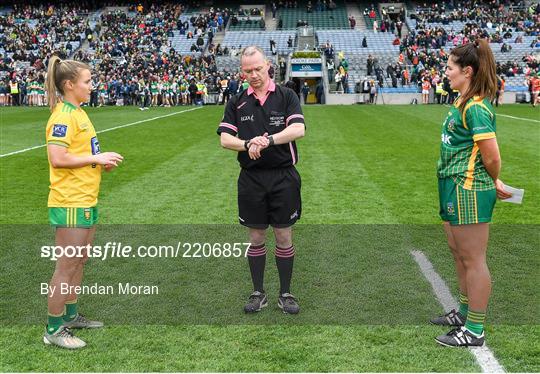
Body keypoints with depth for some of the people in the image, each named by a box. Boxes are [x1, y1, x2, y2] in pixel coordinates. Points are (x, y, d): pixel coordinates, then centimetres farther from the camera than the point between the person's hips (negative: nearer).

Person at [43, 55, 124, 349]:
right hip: (70, 202, -10)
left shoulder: (77, 112, 14)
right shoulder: (63, 115, -15)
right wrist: (97, 158, -18)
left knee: (79, 261, 18)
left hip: (86, 200, 10)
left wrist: (101, 161, 7)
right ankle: (54, 330, 9)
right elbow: (57, 159, -24)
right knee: (67, 266, -2)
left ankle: (71, 316, 32)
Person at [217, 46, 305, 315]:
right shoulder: (237, 102, 7)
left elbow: (298, 129, -13)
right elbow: (224, 139, -1)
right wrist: (248, 144, -19)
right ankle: (258, 293, 22)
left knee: (284, 237, 5)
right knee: (256, 237, 9)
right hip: (251, 178, 2)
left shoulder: (286, 96, 1)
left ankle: (285, 294, 19)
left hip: (283, 177, -1)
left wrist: (268, 139, -26)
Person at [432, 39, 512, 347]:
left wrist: (493, 183, -1)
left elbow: (492, 158, -20)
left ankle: (474, 331, 10)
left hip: (470, 191, -10)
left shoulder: (475, 108, -20)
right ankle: (465, 313, 38)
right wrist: (492, 183, 12)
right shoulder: (463, 102, 11)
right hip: (455, 188, 10)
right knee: (458, 251, 21)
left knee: (473, 259, -1)